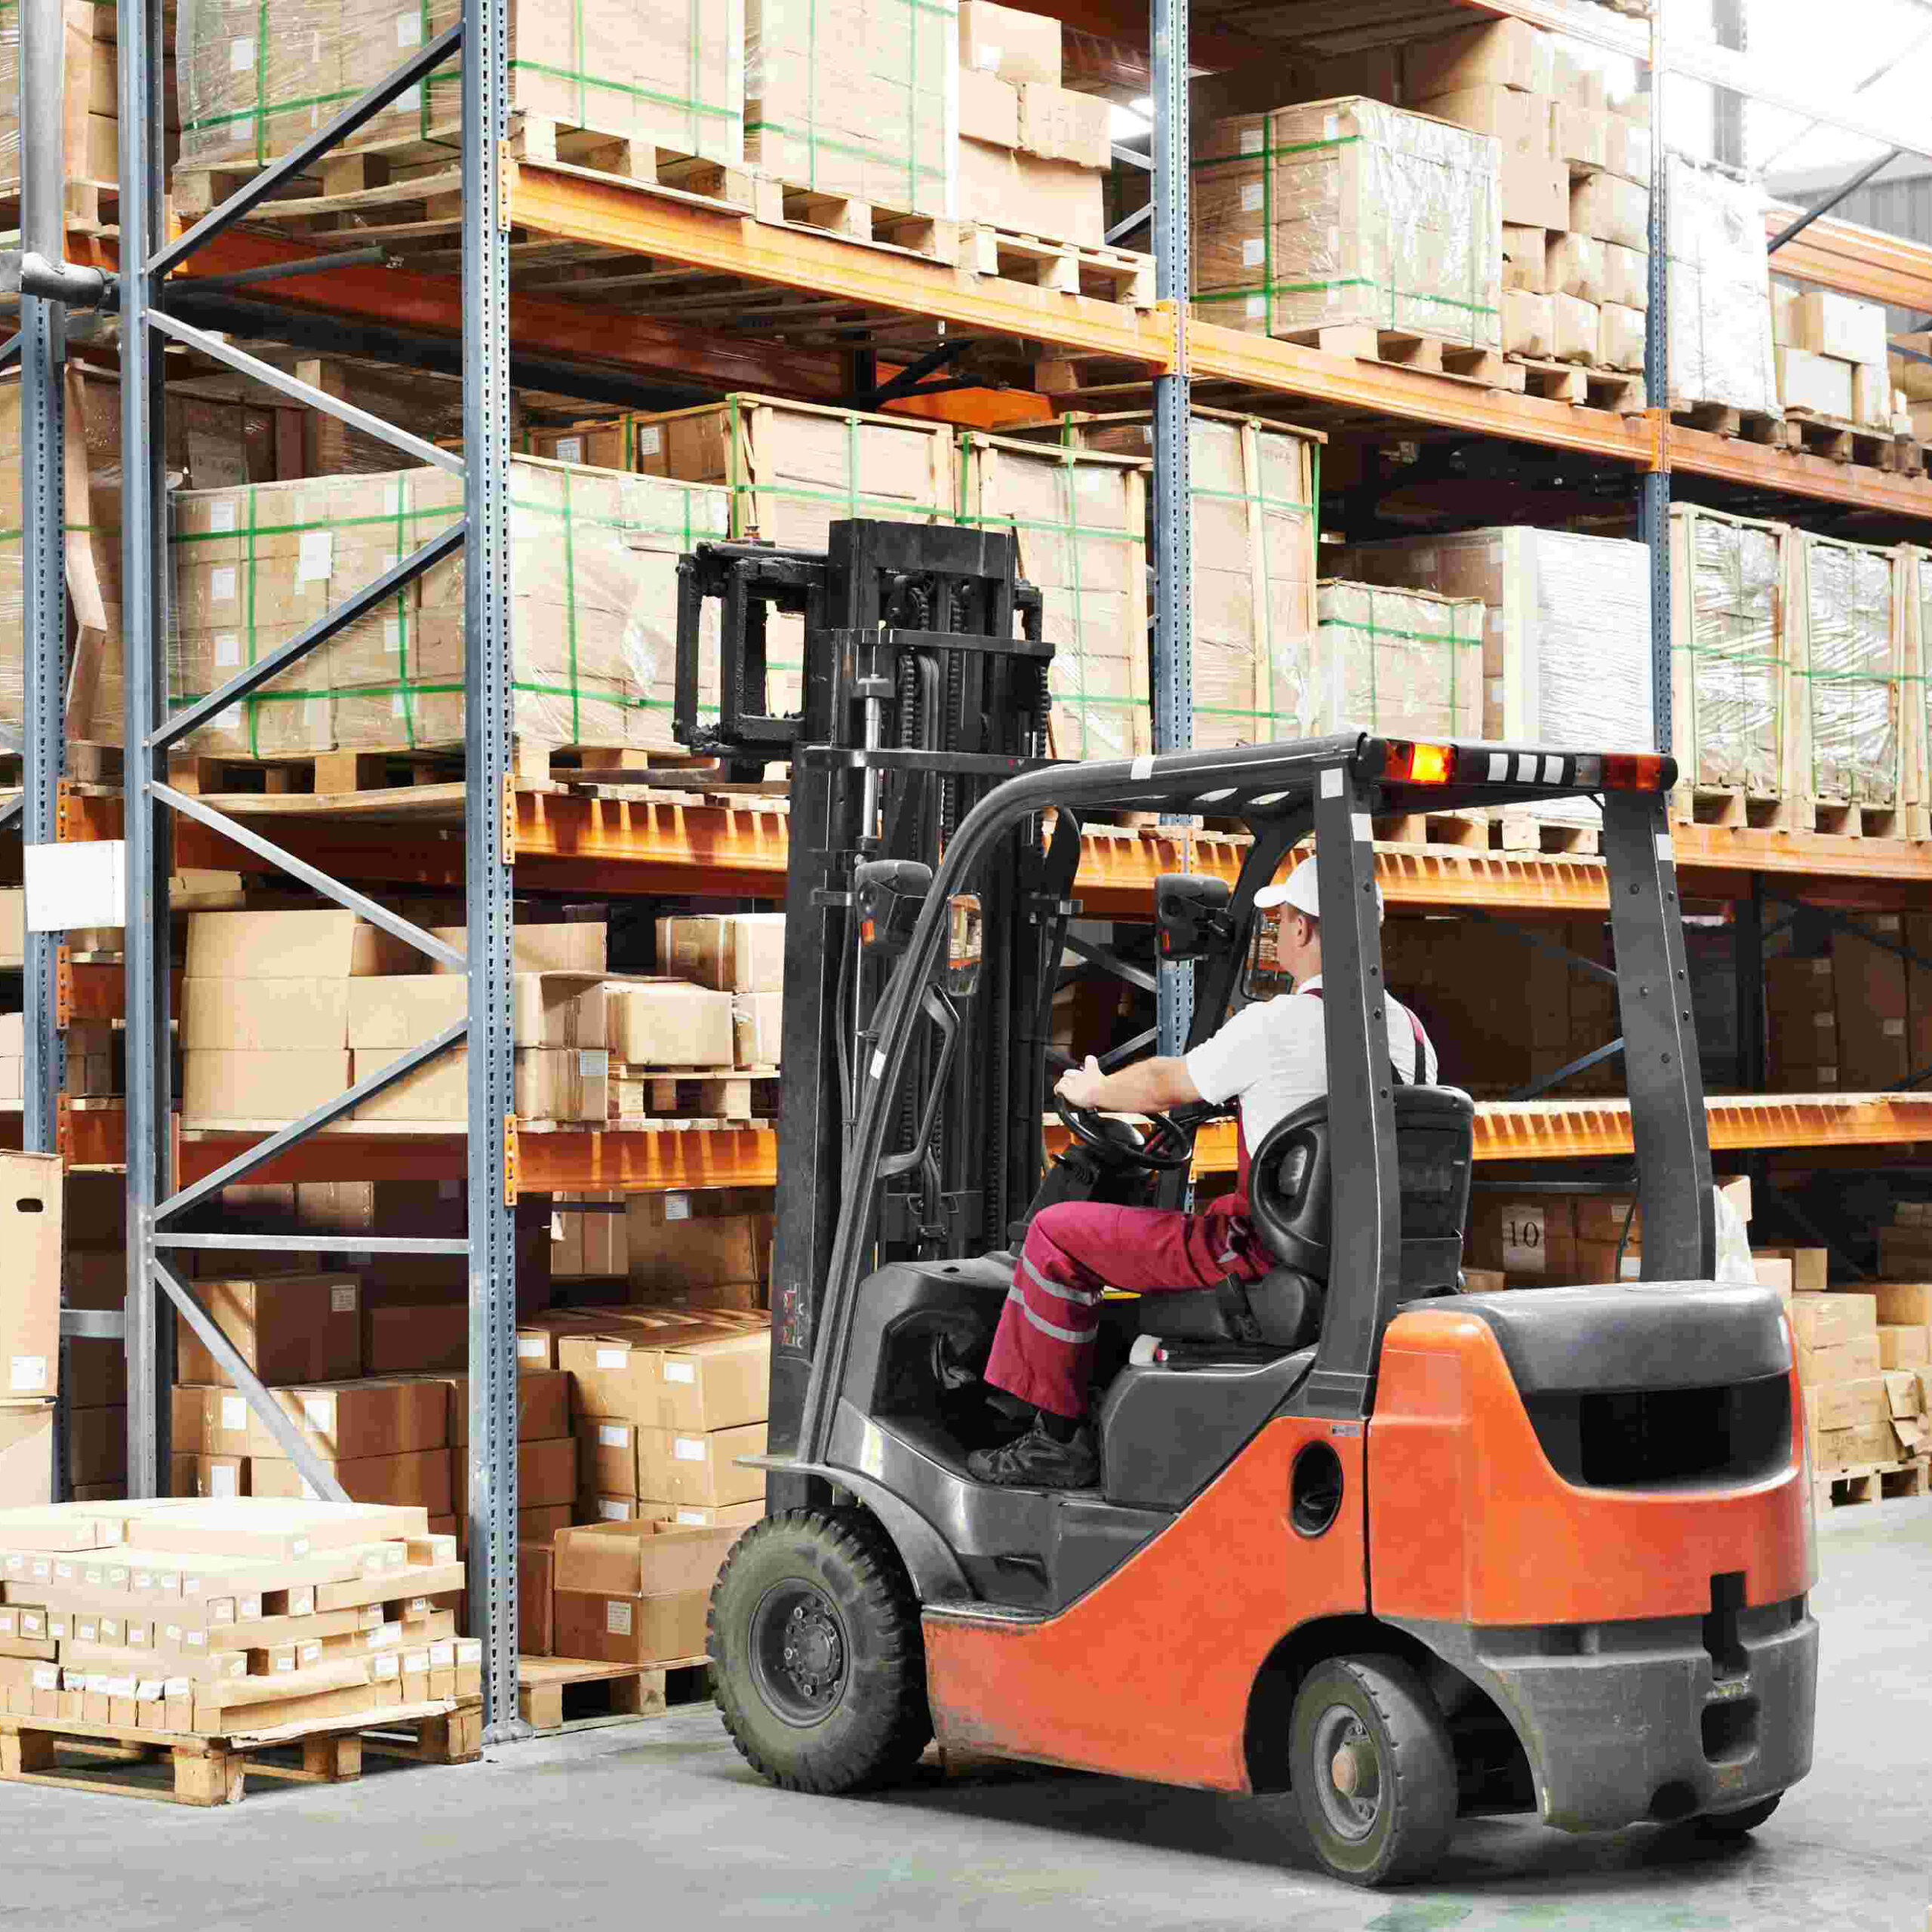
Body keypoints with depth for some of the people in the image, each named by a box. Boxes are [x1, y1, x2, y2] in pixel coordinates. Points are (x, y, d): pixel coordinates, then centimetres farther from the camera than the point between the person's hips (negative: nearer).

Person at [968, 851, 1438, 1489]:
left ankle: (1058, 1439, 6)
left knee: (1059, 1234, 2)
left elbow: (1161, 1086, -2)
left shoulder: (1278, 1024, -16)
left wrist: (1091, 1091, 18)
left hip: (1266, 1256, -8)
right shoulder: (1409, 1031, 5)